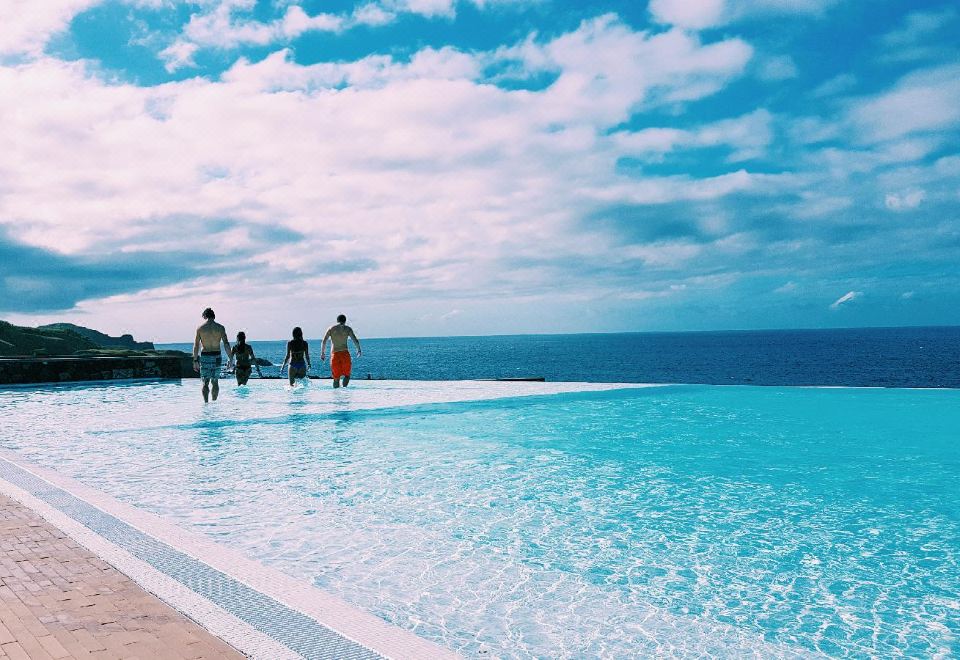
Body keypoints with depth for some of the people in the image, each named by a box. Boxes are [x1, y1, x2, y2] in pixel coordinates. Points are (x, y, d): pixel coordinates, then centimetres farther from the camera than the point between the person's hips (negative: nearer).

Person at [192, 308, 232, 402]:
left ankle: (206, 402, -13)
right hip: (216, 356, 1)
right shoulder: (220, 327, -2)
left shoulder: (200, 328, -1)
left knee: (205, 382, 0)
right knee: (215, 382, 13)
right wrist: (231, 359, -3)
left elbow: (196, 345, -2)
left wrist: (195, 361, 1)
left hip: (204, 356, -1)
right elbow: (226, 344, -6)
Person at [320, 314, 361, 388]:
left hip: (334, 354, 2)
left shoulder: (331, 328, 9)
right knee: (347, 375, 9)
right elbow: (355, 340, -3)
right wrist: (359, 350, 13)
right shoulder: (347, 328, 5)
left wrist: (322, 353, 9)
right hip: (344, 353, -2)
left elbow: (323, 342, 2)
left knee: (336, 377, 11)